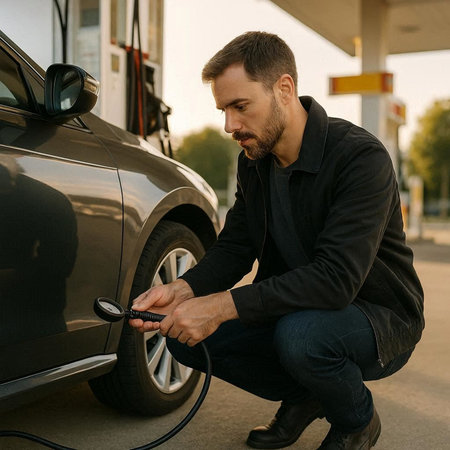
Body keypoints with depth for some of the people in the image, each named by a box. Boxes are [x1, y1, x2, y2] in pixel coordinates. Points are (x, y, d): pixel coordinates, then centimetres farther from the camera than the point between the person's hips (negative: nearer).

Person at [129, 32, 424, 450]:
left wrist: (223, 305, -37)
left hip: (379, 320, -6)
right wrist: (183, 289, -20)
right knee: (185, 337, -11)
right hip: (293, 310, 6)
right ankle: (302, 397, 11)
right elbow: (233, 247, 1)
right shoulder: (254, 161, -1)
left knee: (300, 333, -38)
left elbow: (336, 277, -34)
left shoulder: (360, 156, -25)